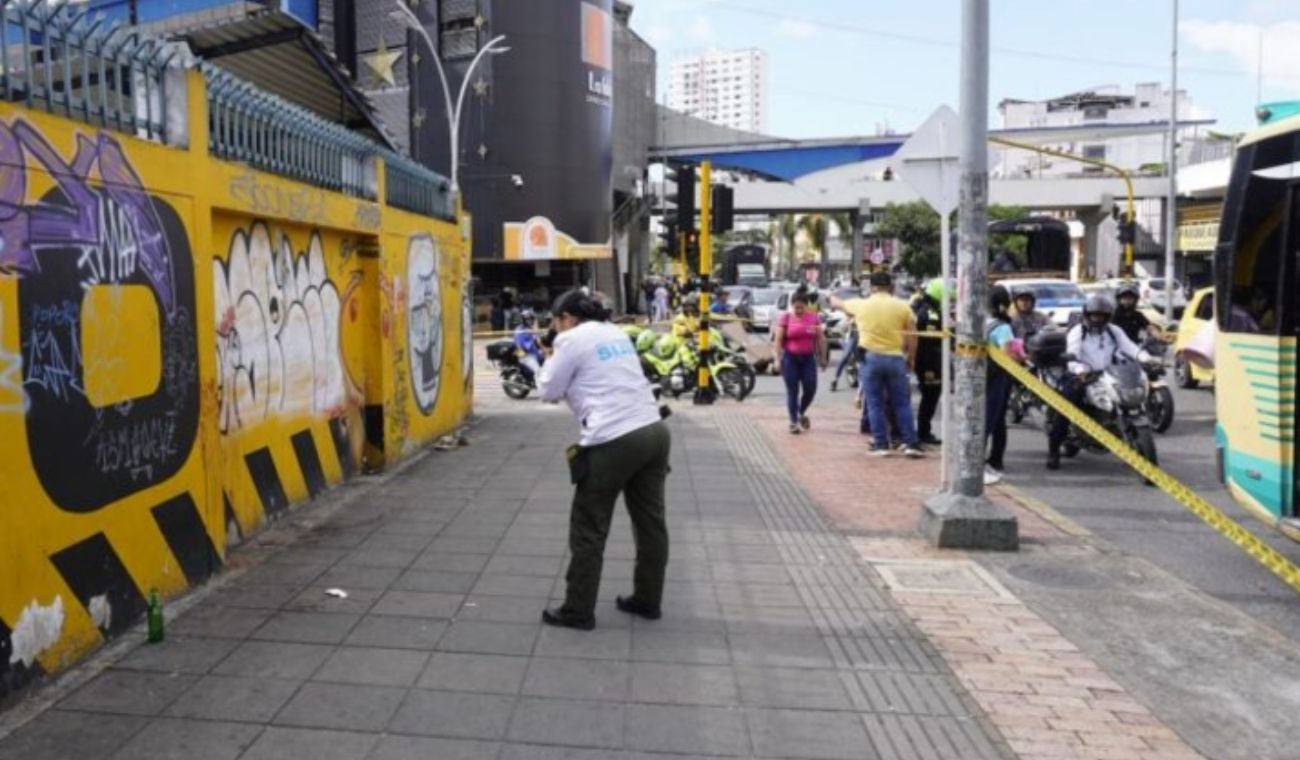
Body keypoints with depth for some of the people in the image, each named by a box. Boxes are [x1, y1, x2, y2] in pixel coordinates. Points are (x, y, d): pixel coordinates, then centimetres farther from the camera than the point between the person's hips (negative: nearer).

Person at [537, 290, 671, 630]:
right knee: (651, 520, 15)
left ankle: (578, 611, 14)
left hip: (613, 443, -8)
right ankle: (647, 600, 28)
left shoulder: (571, 340, -2)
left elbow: (548, 393, 5)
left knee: (589, 530, 5)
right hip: (654, 432, 8)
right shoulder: (616, 332, 20)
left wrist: (551, 359, 20)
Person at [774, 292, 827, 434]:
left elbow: (821, 339, 9)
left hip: (808, 358, 3)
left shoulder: (814, 318, 4)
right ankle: (793, 421, 9)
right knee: (792, 391, 0)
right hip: (790, 358, -3)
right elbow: (778, 340, -5)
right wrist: (778, 359, -11)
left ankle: (802, 413, 28)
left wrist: (822, 357, 8)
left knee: (810, 389, 1)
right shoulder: (785, 318, -4)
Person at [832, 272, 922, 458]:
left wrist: (832, 298, 46)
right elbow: (912, 336, 0)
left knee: (875, 404, 6)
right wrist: (911, 358, 13)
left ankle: (881, 444, 7)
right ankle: (911, 443, 7)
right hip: (895, 358, 0)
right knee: (902, 403, 7)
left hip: (871, 357, 0)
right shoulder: (902, 306, 0)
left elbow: (840, 304, 23)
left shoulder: (861, 304, 2)